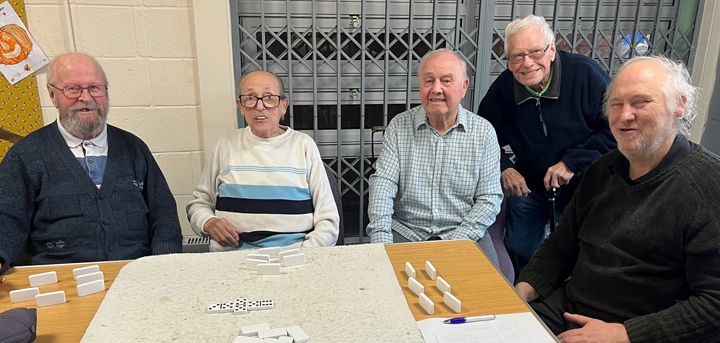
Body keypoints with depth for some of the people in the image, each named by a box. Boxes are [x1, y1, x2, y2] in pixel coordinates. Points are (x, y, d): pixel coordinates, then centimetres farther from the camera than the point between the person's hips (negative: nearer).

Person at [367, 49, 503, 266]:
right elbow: (383, 183, -5)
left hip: (463, 234, 0)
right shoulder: (399, 126, 2)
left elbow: (490, 198, -2)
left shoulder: (483, 132, 1)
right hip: (405, 231, 0)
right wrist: (381, 241, -18)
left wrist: (455, 243, -14)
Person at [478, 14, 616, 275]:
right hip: (530, 187, 3)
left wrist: (573, 162, -26)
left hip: (585, 187, -2)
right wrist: (504, 168, -15)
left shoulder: (585, 74, -21)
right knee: (518, 252, 10)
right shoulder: (502, 89, -12)